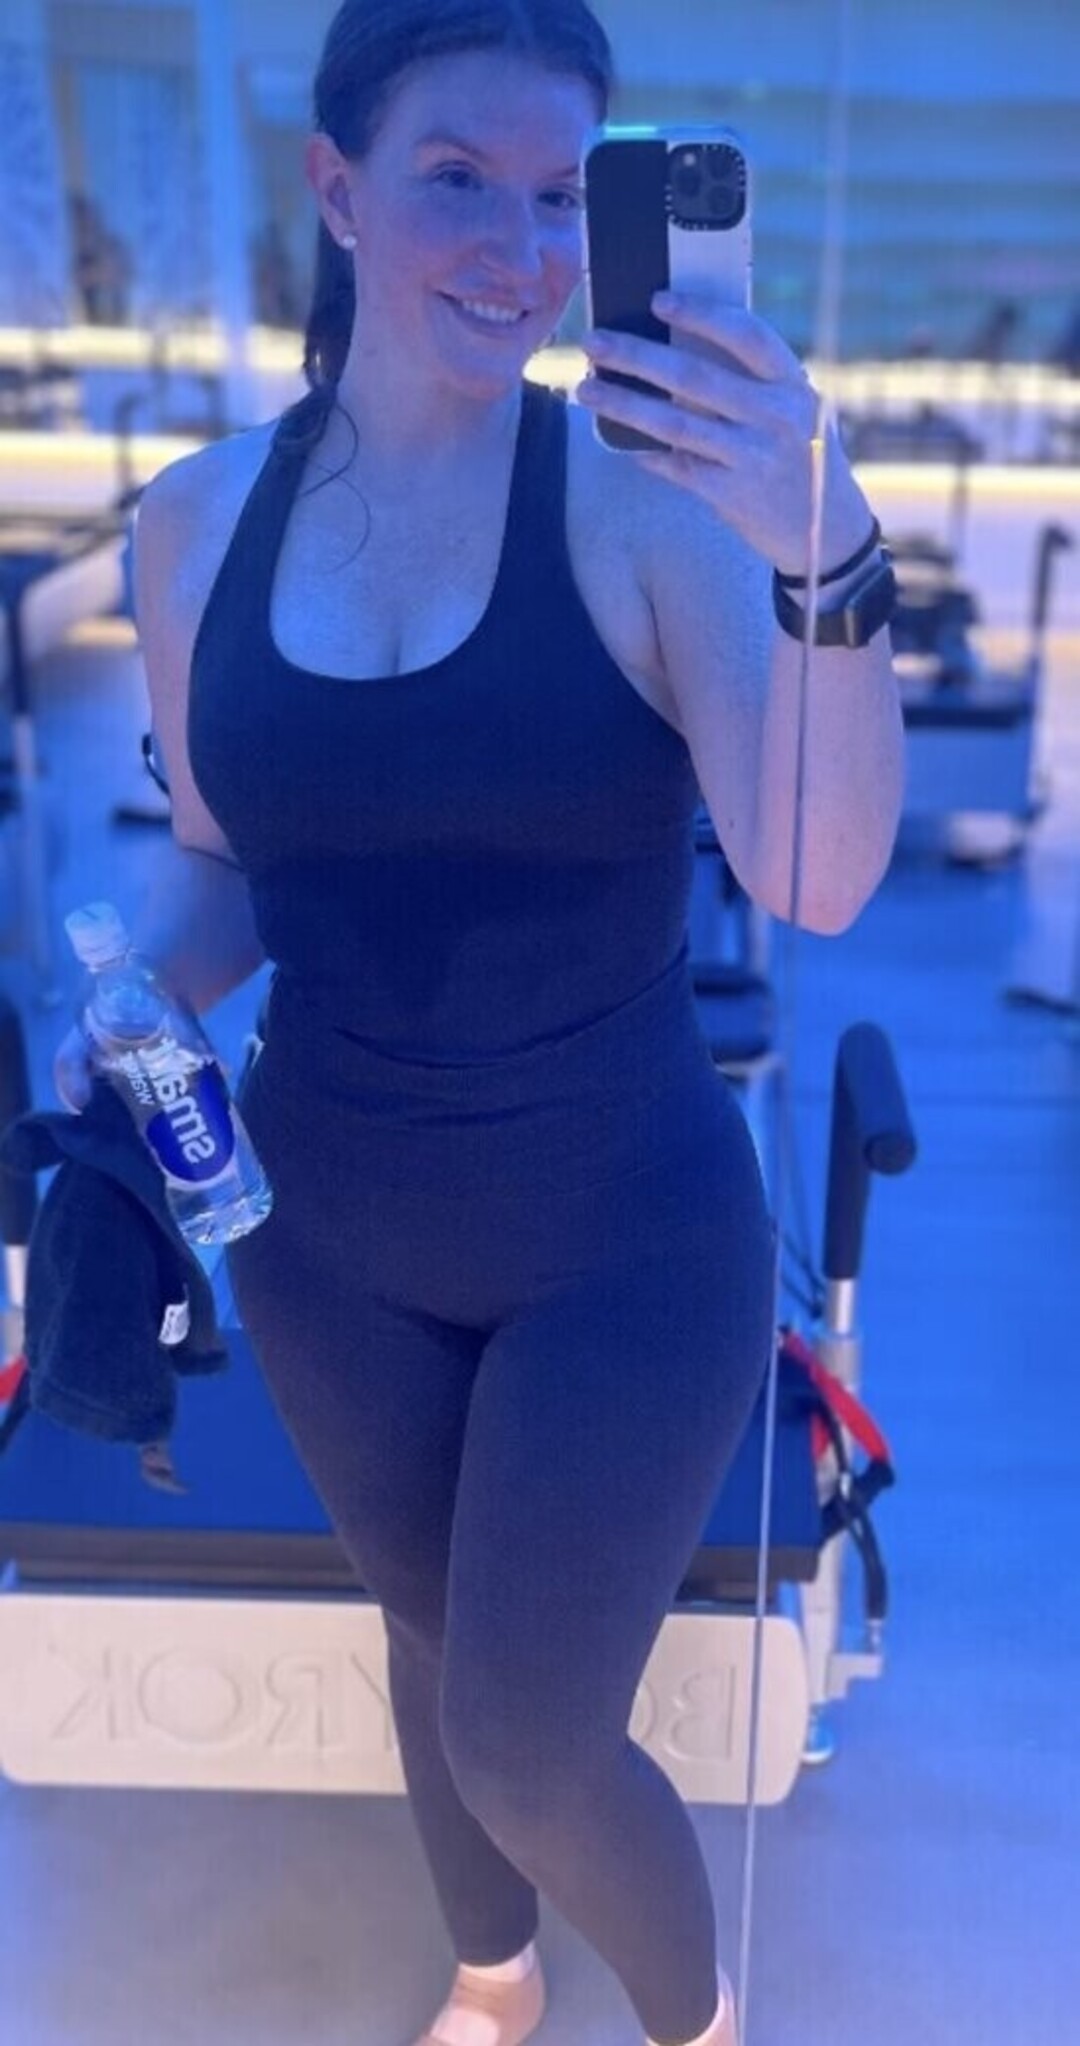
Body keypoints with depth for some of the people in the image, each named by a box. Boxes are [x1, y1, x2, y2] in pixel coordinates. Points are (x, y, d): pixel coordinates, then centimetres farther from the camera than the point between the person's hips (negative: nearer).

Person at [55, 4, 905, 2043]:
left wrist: (824, 559, -39)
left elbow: (818, 881, -25)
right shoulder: (201, 520, -3)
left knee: (527, 1748, 8)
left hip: (625, 1243, -3)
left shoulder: (647, 494, -15)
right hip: (327, 1239, 4)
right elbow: (219, 869, 7)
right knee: (434, 1645, 25)